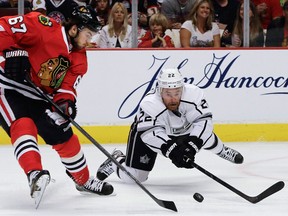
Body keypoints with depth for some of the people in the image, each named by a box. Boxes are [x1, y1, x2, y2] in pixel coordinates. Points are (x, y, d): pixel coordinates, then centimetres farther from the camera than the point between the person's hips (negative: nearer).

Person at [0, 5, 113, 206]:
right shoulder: (44, 28, -21)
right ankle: (34, 173, -44)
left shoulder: (79, 58, 1)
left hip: (39, 97, 7)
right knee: (23, 126, -31)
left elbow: (67, 85, -6)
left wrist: (65, 102, -27)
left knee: (65, 136, 9)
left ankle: (84, 181, 25)